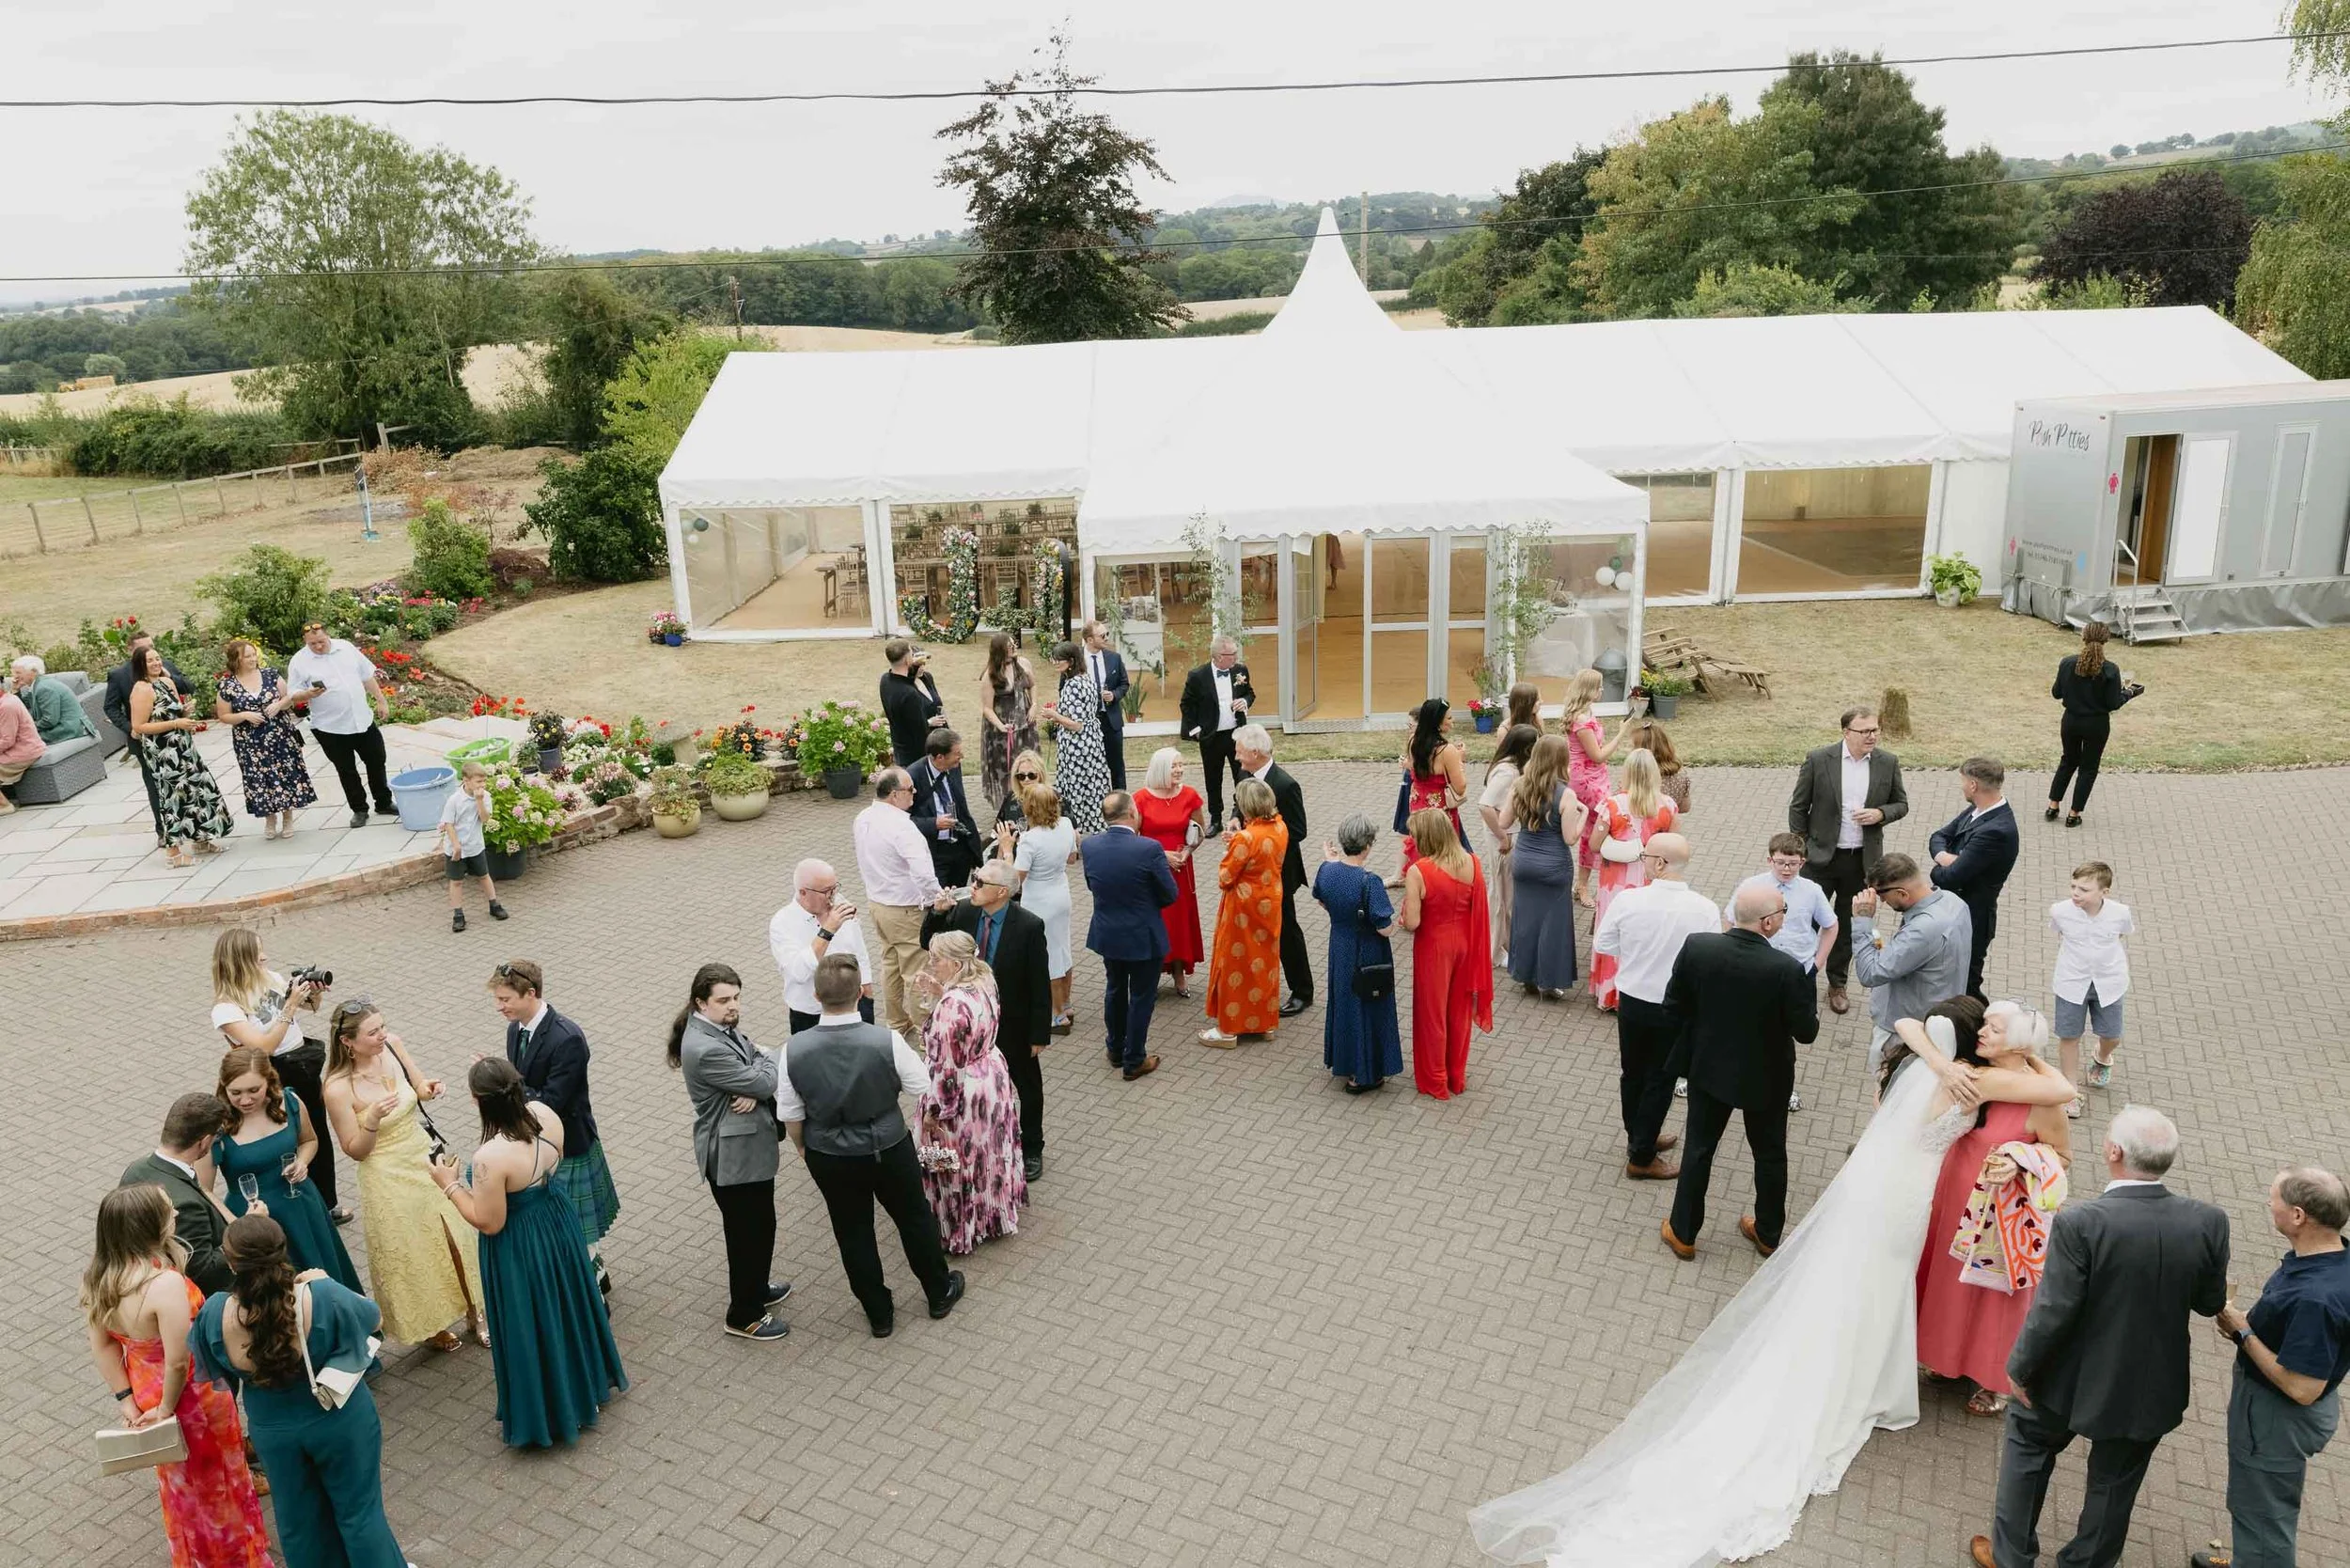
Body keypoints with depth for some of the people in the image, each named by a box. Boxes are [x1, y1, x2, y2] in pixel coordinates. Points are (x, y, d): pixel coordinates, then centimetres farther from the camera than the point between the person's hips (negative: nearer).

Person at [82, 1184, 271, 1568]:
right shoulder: (166, 1283, -37)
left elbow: (102, 1346, -3)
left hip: (146, 1392, 7)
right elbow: (178, 1362, -32)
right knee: (214, 1479, 19)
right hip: (191, 1398, -7)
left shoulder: (99, 1277, -12)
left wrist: (126, 1398, 2)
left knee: (181, 1482, 30)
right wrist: (167, 1409, -16)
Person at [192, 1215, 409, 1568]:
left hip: (273, 1431, 2)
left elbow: (214, 1366, -3)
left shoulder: (216, 1314, -26)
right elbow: (376, 1318, -11)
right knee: (358, 1508, 20)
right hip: (340, 1420, -2)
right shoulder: (325, 1297, -33)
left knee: (299, 1519, 26)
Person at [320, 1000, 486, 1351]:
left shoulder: (392, 1046, -11)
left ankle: (473, 1311, 35)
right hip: (389, 1179, -5)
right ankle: (427, 1325, 38)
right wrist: (372, 1118, -32)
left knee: (454, 1236, 14)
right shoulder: (338, 1089, -24)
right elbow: (355, 1151, -14)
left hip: (425, 1158, 5)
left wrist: (427, 1089, -16)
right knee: (412, 1254, 14)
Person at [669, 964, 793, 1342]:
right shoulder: (706, 1049, -29)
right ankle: (744, 1317, 25)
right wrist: (764, 1062, -3)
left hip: (748, 1145, 9)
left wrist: (754, 1090, -19)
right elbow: (765, 1081, -25)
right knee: (750, 1233, 7)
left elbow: (762, 1067, 2)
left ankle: (756, 1289, 47)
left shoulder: (722, 1027, 1)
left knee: (759, 1226, 26)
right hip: (734, 1155, -9)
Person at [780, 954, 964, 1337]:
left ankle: (879, 1313, 38)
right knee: (914, 1218, 23)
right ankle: (940, 1293, 43)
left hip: (828, 1158, 1)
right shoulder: (887, 1041, -26)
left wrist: (804, 1148, 12)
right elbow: (922, 1088, -11)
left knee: (853, 1232, 22)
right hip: (889, 1149, -1)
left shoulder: (794, 1049, -20)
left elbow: (790, 1115, -8)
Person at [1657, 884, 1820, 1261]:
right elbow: (1806, 1032, -16)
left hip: (1708, 1067, 2)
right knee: (1769, 1154, 23)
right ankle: (1768, 1233, 42)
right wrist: (1806, 990, 1)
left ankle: (1683, 1232, 32)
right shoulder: (1787, 969, -29)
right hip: (1764, 1077, -1)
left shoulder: (1696, 947, -21)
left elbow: (1673, 1010, -10)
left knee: (1698, 1148, 19)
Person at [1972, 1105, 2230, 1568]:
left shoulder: (2080, 1223, -30)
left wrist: (2020, 1369, -8)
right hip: (2152, 1389, 3)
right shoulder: (2209, 1223, -18)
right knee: (2115, 1483, 25)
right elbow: (2211, 1304, -2)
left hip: (2075, 1380, -3)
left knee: (2027, 1447, 25)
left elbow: (2053, 1313, -24)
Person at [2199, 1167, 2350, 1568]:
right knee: (2253, 1500, 31)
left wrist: (2243, 1333, -22)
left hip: (2279, 1417, -9)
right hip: (2268, 1401, 9)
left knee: (2263, 1511, 14)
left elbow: (2303, 1389, -31)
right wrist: (2247, 1322, -5)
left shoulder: (2317, 1298, -38)